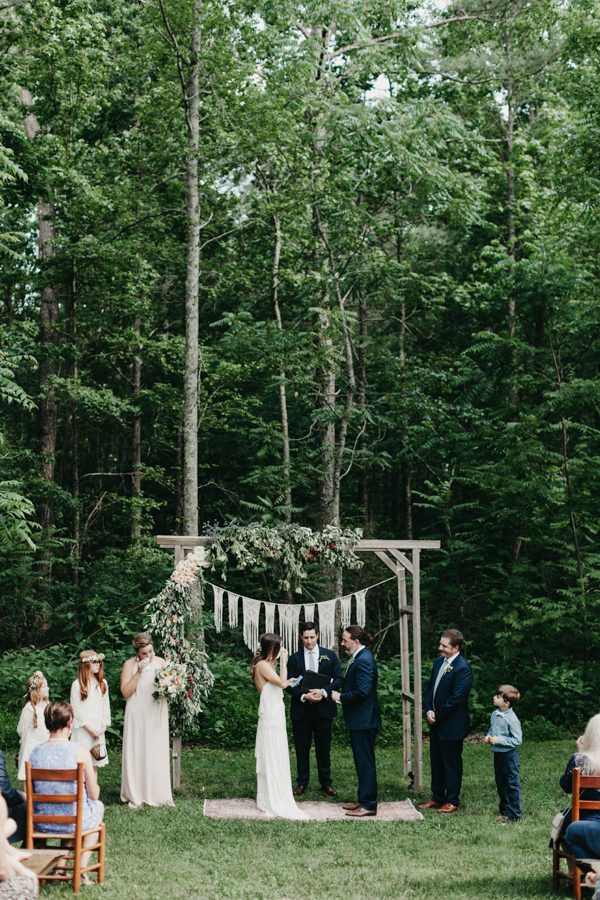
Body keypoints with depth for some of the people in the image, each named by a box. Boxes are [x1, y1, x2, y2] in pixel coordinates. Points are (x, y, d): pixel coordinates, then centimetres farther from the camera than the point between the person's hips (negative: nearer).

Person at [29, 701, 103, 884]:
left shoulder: (35, 753, -5)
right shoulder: (80, 752, -15)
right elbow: (94, 795, -7)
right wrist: (94, 782, 15)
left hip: (43, 824, 4)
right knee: (98, 806, 31)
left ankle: (61, 864, 31)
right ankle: (82, 868, 21)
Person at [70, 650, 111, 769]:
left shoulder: (102, 683, 9)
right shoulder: (77, 684, -7)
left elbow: (106, 706, 11)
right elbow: (76, 710, -9)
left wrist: (103, 727, 0)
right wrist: (90, 729, -10)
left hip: (99, 731, 5)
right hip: (83, 731, -5)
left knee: (95, 764, 7)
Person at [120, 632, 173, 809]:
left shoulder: (161, 663, 5)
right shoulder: (130, 665, -2)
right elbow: (125, 692, -9)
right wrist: (139, 673, -17)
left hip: (156, 716, 2)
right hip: (137, 716, -2)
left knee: (157, 754, 1)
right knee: (136, 753, -1)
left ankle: (158, 794, 9)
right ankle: (135, 796, 7)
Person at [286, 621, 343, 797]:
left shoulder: (329, 655, 4)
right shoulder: (294, 659, 3)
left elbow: (338, 679, 0)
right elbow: (289, 684, 0)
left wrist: (324, 692, -15)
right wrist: (303, 696, -17)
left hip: (323, 708, 0)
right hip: (301, 709, 0)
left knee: (324, 747, 6)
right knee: (301, 748, 6)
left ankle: (326, 782, 16)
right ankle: (302, 782, 16)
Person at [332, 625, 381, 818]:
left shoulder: (363, 660, -20)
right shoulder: (360, 657, 11)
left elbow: (362, 692, -26)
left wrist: (340, 697, -15)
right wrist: (341, 695, 6)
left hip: (364, 721, -10)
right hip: (360, 720, 11)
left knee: (365, 761, -3)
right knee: (362, 761, 17)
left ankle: (368, 805, 4)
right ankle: (364, 800, 26)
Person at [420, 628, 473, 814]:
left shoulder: (462, 668, -19)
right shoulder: (438, 662, 7)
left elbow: (456, 698, -21)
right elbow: (430, 688, 11)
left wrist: (437, 716, -13)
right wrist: (428, 710, -3)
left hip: (452, 725, -8)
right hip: (436, 723, 8)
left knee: (452, 763, 4)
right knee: (436, 761, 16)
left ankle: (452, 801, 15)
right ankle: (437, 798, 27)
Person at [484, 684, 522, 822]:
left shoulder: (511, 719, -20)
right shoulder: (495, 714, 3)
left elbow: (517, 740, -19)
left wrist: (499, 740, -22)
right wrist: (488, 736, -1)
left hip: (509, 755, -8)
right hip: (497, 754, 8)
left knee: (512, 784, 2)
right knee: (500, 784, 18)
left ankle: (514, 815, 11)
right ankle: (504, 810, 31)